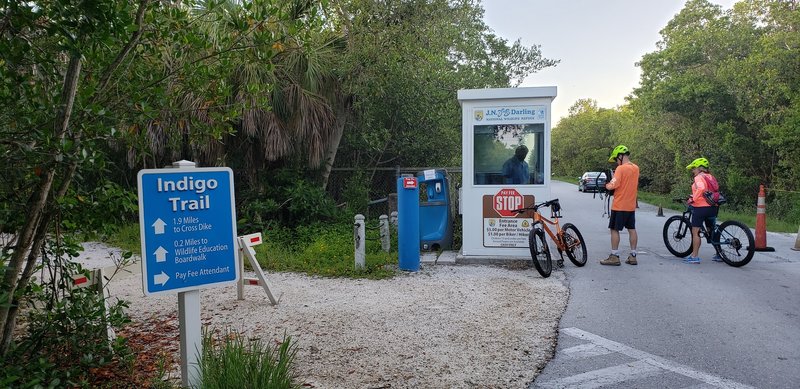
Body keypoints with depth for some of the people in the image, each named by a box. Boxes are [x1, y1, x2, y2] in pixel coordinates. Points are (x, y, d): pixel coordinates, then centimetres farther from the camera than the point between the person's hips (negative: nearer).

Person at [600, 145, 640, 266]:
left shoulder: (621, 168, -16)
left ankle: (614, 257, 1)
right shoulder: (636, 168, 9)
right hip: (631, 205, 8)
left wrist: (607, 185, -2)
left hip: (619, 206, -7)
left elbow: (613, 185, -23)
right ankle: (633, 256, 16)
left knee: (614, 230, 0)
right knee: (632, 230, 11)